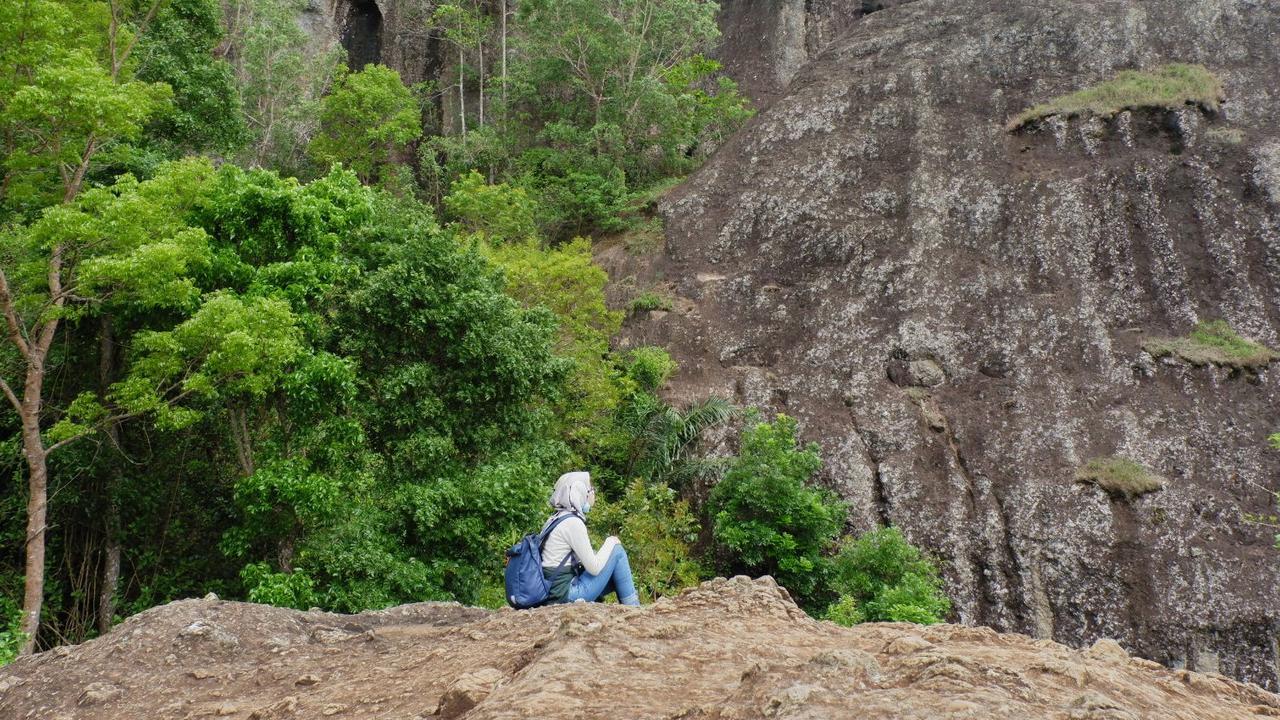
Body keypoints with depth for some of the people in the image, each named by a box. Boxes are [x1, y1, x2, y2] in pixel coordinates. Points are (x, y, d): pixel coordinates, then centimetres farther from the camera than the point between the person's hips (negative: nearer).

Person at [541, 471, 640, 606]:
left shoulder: (558, 518, 11)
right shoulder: (573, 523, -16)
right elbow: (594, 568, -16)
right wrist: (610, 543, -1)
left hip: (555, 593, 9)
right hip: (567, 595, -9)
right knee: (617, 551, -3)